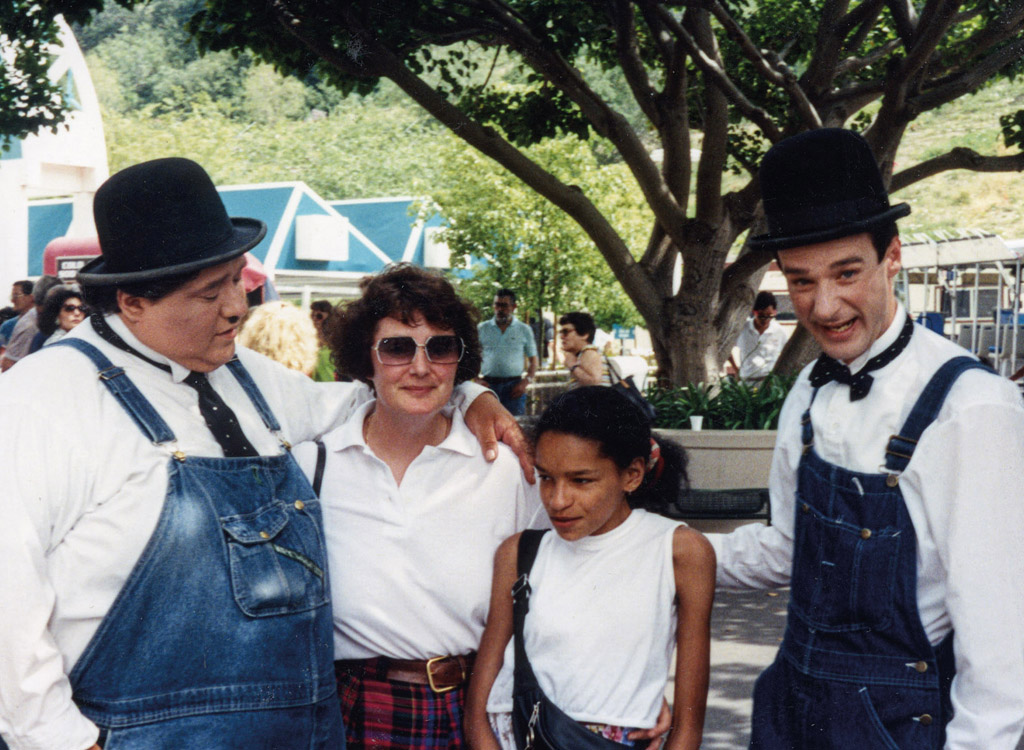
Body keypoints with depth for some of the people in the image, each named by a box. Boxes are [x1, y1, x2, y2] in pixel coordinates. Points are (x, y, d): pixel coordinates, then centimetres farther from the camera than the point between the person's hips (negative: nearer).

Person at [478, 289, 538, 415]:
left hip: (513, 385, -1)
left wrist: (525, 382, -5)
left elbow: (533, 360, 10)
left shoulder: (524, 330, 9)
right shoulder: (482, 329, 10)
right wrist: (477, 380, -3)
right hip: (488, 384, 1)